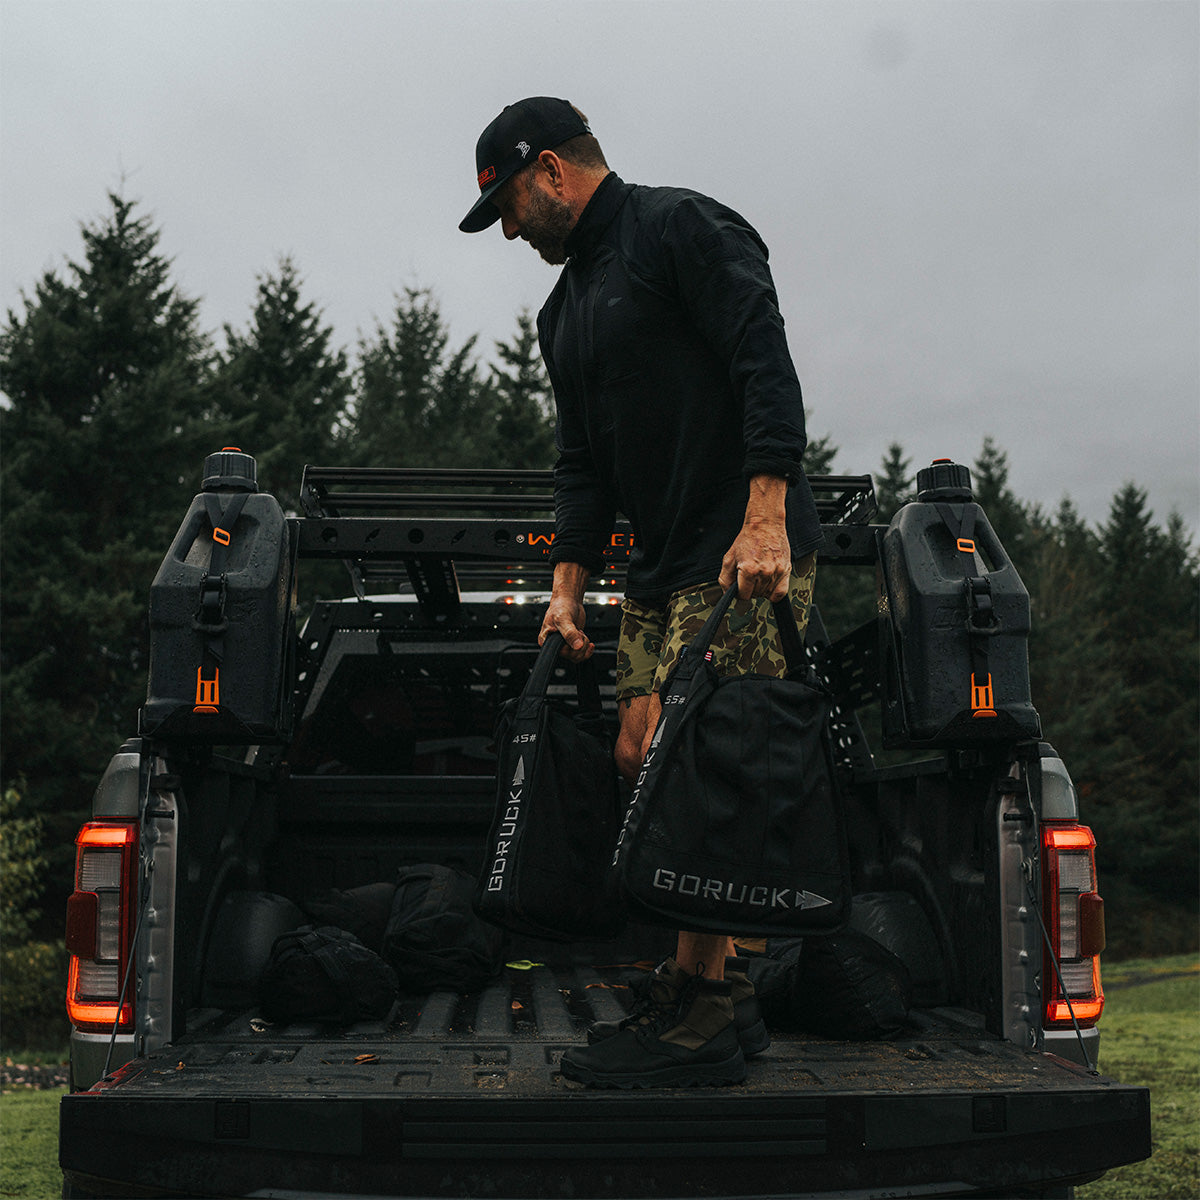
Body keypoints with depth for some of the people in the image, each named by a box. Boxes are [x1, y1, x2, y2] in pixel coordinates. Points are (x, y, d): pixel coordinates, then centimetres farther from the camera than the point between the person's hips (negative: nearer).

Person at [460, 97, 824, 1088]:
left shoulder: (683, 228, -5)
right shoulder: (565, 309, 22)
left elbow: (767, 368, -15)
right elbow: (583, 461, 22)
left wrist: (764, 520, -25)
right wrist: (567, 588, 12)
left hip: (749, 554, -9)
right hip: (661, 569, 9)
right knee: (643, 761, 4)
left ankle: (702, 1019, -6)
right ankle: (715, 990, 13)